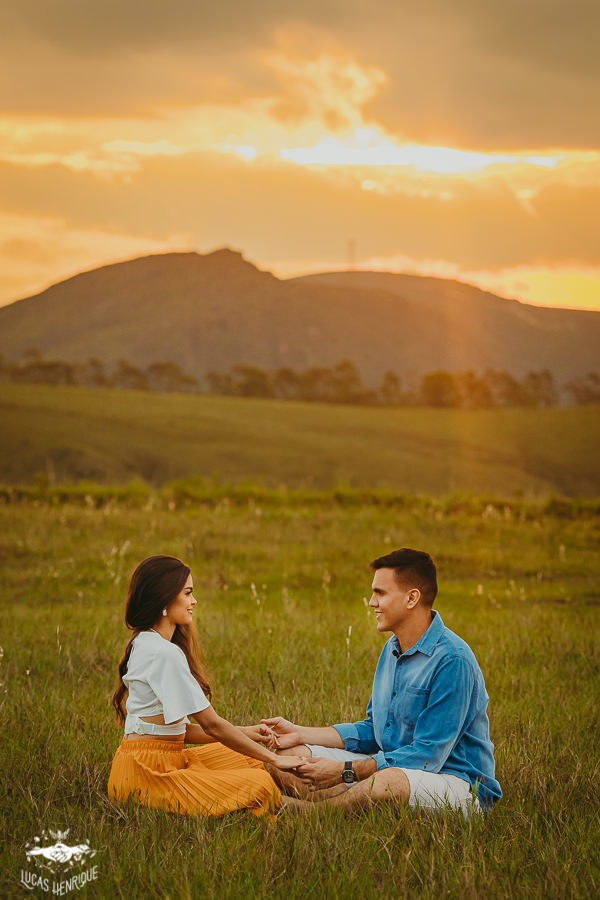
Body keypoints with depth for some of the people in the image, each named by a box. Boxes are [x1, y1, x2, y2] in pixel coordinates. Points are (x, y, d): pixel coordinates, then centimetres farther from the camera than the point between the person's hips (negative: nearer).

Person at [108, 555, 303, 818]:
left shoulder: (144, 644, 15)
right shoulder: (165, 653, -17)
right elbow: (211, 724, -15)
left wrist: (242, 733, 12)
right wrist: (273, 759, -7)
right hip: (147, 774, -11)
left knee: (248, 761, 18)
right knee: (260, 786, -17)